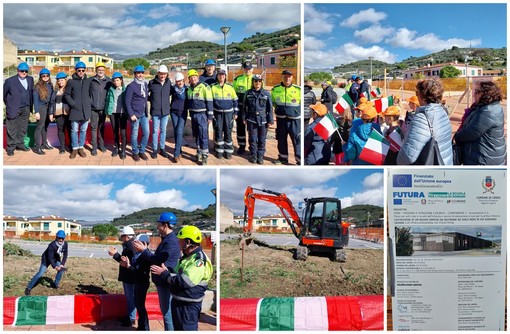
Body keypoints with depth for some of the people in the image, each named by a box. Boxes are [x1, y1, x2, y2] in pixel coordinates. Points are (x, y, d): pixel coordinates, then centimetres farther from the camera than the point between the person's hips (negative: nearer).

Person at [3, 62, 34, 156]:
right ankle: (11, 147, 10)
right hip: (14, 109, -4)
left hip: (26, 108, 4)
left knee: (23, 128, 12)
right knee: (12, 129, 2)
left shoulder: (30, 79, 7)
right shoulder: (10, 81, -6)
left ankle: (20, 144, 24)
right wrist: (8, 104, 7)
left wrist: (31, 105, 7)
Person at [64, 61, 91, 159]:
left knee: (83, 130, 8)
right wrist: (72, 103, -7)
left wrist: (89, 104, 0)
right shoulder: (71, 81, 1)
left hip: (86, 110, 1)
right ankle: (74, 148, 13)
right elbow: (66, 95, 4)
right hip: (75, 110, -1)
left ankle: (81, 147, 19)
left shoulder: (88, 81, 5)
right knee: (74, 130, 3)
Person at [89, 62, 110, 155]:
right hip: (93, 108, -1)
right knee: (93, 127, 0)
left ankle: (101, 144, 24)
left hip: (103, 108, 1)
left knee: (101, 127, 11)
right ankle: (94, 147, 4)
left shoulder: (108, 81, 1)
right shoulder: (91, 80, 0)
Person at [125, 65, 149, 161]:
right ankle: (135, 152, 18)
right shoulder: (131, 86, -10)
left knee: (146, 133, 5)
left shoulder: (145, 84, 9)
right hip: (135, 114, -6)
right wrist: (131, 114, -15)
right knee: (134, 134, 3)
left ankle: (142, 151, 21)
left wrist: (147, 112, 9)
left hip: (144, 114, 6)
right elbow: (127, 102, -11)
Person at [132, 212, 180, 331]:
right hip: (163, 281, 11)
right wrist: (143, 250, 4)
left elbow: (158, 260, -23)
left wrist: (143, 250, -13)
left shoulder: (171, 242, -21)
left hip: (166, 283, -11)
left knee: (167, 312, -3)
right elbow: (157, 258, 13)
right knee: (165, 311, 19)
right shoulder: (167, 239, 13)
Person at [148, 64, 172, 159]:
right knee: (155, 131, 4)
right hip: (155, 111, -3)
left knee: (163, 130, 11)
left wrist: (165, 99, 10)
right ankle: (154, 149, 15)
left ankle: (162, 149, 22)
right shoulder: (152, 83, -10)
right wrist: (151, 100, -1)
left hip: (165, 111, 3)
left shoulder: (168, 82, -1)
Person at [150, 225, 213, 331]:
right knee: (178, 329, 20)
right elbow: (177, 276, 20)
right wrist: (166, 271, 0)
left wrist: (164, 273, -20)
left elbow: (184, 281, -29)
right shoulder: (187, 257, 12)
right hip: (178, 302, 10)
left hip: (189, 306, -10)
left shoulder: (199, 260, -21)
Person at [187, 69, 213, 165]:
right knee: (196, 135, 14)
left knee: (203, 135, -7)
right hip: (193, 114, 7)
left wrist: (210, 116, -14)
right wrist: (190, 113, 18)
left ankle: (204, 156, -2)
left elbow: (209, 102, -12)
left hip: (202, 115, -7)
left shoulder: (204, 87, -11)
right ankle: (199, 152, 26)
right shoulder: (189, 89, 10)